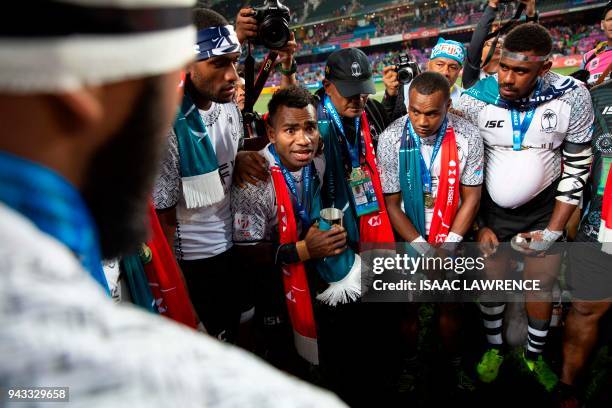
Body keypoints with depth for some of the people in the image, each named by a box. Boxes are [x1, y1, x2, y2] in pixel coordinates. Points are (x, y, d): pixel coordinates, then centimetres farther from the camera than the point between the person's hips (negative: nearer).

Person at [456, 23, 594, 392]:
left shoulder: (572, 98, -17)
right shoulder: (474, 101, -19)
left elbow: (578, 168, -7)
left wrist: (554, 230, -9)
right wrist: (478, 225, -5)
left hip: (545, 208, 1)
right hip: (492, 208, 0)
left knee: (542, 284, 9)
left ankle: (535, 355, 34)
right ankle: (495, 348, 34)